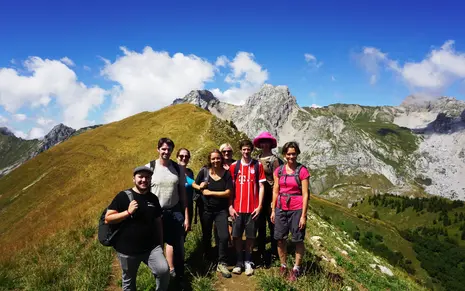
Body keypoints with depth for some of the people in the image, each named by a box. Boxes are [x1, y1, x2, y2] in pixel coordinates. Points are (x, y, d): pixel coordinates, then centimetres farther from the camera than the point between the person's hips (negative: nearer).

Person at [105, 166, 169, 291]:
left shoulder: (153, 198, 5)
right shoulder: (123, 196, -8)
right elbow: (107, 218, -11)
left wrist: (161, 244, 14)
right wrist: (128, 212, -22)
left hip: (151, 247, 3)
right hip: (127, 250, -2)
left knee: (164, 270, -15)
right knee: (129, 280, 14)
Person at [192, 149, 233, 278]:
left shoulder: (226, 174, -8)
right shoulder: (204, 172, -7)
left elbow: (228, 193, -14)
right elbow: (194, 184, 6)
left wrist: (210, 192, -16)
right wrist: (200, 188, -17)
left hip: (221, 210, -1)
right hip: (206, 209, 1)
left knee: (224, 236, -10)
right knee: (206, 236, 18)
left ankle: (221, 263, 8)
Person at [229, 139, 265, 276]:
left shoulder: (258, 165, 0)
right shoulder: (234, 166, 2)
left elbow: (261, 186, 1)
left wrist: (259, 206, -5)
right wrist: (230, 206, -2)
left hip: (253, 208, -1)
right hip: (237, 208, 1)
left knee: (250, 236, 7)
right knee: (237, 235, 6)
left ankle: (248, 262, 23)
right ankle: (239, 262, 21)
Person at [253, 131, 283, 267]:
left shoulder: (274, 160, -7)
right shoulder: (256, 160, 10)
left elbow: (277, 182, -10)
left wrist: (274, 201, -12)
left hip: (270, 197, -5)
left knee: (272, 225, 5)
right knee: (260, 226, 12)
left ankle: (275, 253, 20)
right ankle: (262, 253, 25)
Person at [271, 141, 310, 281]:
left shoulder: (302, 171, -7)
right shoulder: (279, 170, 5)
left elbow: (305, 194, -8)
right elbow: (275, 191, 9)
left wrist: (303, 215, -10)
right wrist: (273, 210, 6)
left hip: (297, 209, -4)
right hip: (281, 208, 4)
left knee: (298, 240, 7)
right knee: (280, 239, 11)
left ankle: (296, 269, 22)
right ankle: (283, 266, 27)